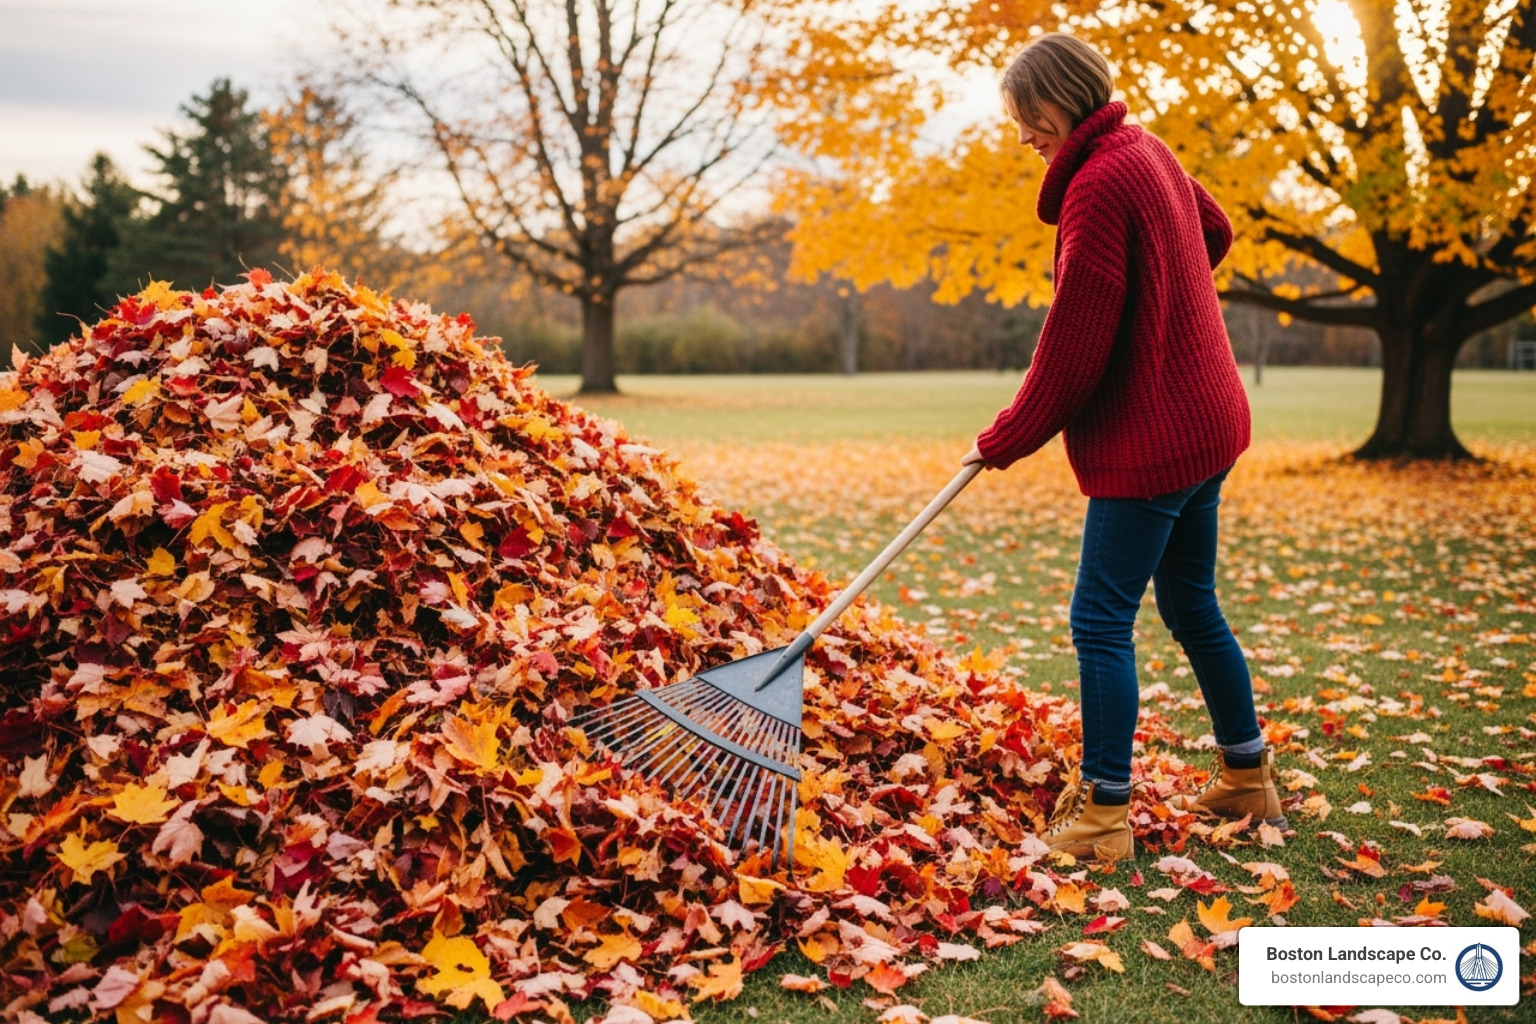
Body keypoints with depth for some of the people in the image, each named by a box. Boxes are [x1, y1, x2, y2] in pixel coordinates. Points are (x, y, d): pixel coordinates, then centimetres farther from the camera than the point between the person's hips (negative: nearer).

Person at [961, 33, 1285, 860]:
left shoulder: (1099, 185, -19)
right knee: (1191, 605, 19)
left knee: (1102, 622, -4)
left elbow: (1074, 347, -19)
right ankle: (1248, 778, 31)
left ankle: (1103, 815, 4)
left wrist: (1004, 441, -8)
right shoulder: (1148, 151, 9)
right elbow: (1215, 233, 29)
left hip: (1150, 442, -10)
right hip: (1204, 424, 10)